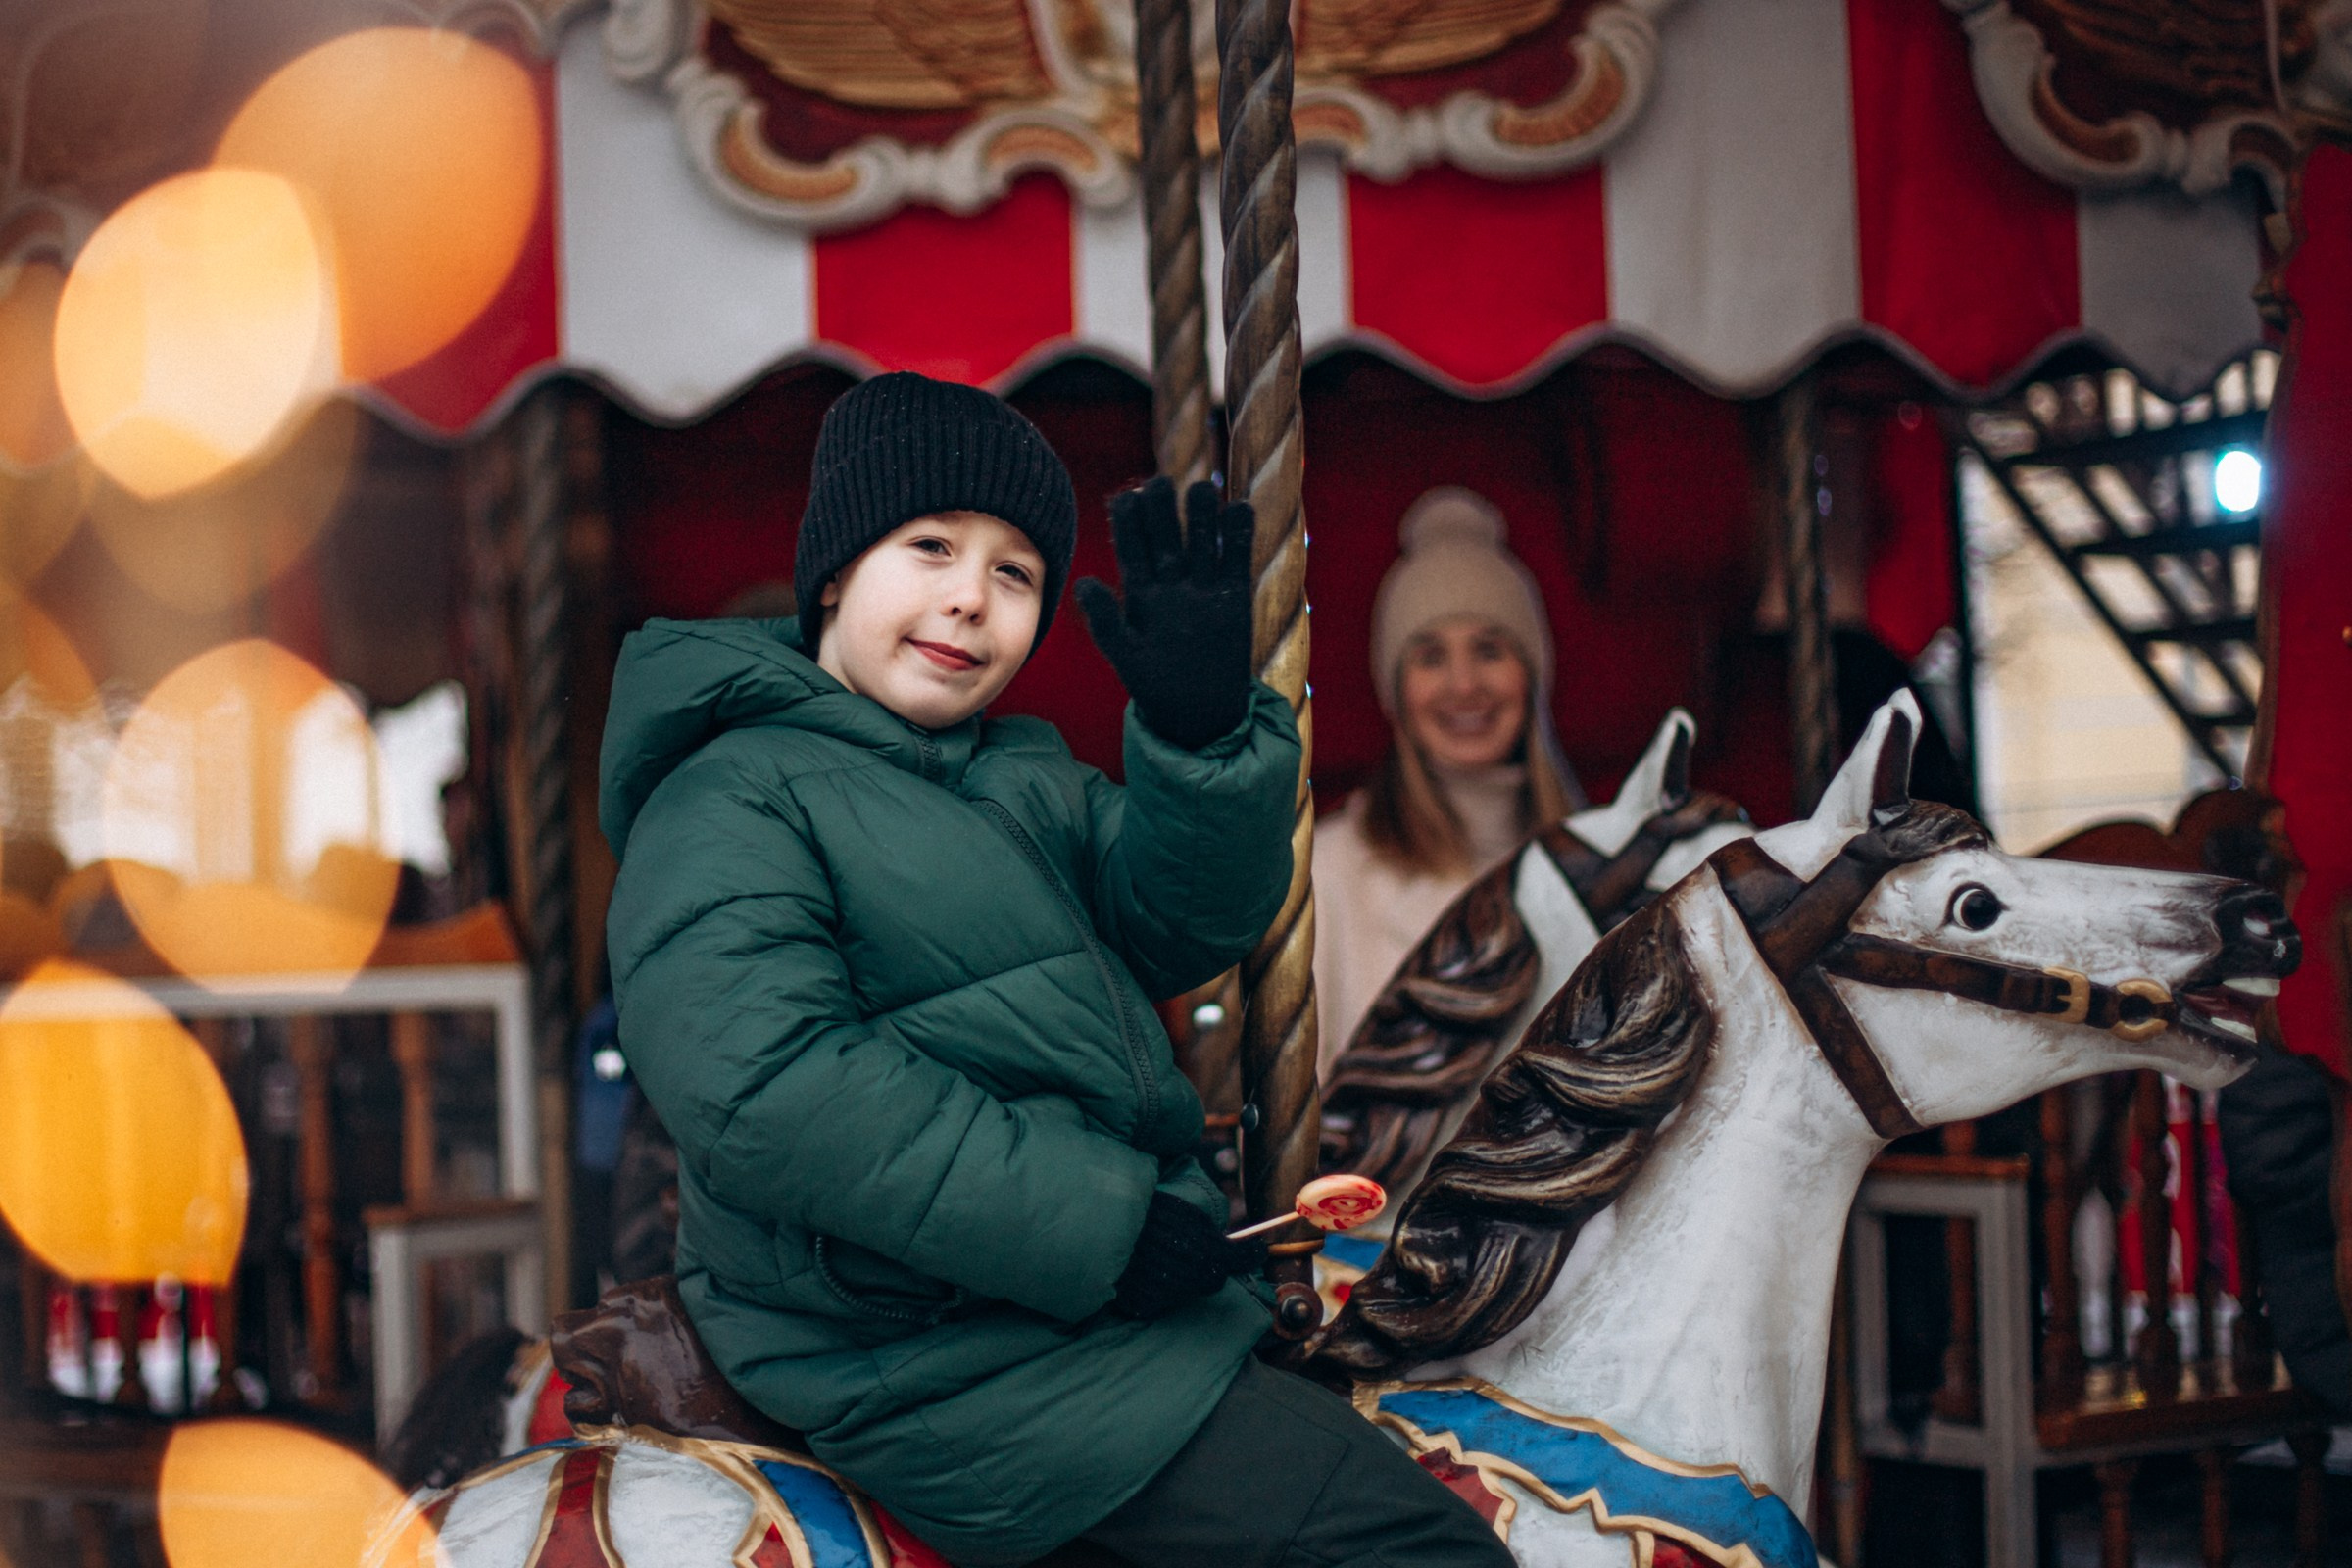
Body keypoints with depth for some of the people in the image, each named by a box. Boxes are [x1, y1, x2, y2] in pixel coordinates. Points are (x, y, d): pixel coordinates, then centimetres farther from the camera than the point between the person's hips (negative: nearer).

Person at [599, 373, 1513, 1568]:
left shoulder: (1026, 781, 19)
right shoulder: (735, 799, -8)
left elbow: (1186, 924, 5)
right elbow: (763, 1090, -22)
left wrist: (1205, 730, -15)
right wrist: (1095, 1222, -22)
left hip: (1108, 1275, 9)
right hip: (953, 1355, -9)